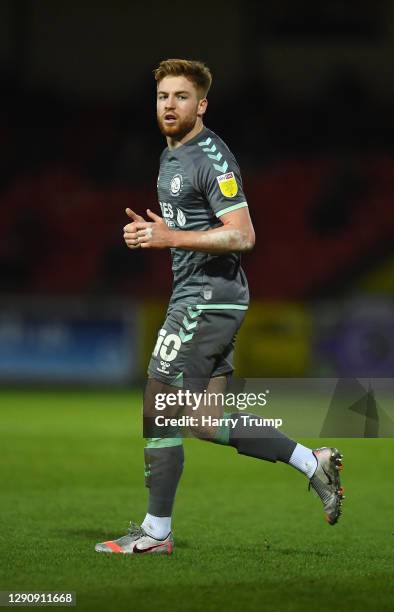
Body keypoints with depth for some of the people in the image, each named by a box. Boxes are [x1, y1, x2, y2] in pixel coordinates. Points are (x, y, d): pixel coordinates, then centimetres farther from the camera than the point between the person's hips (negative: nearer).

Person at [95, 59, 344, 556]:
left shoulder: (212, 158, -14)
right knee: (207, 422, 11)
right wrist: (149, 230, 9)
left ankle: (155, 533, 3)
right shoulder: (171, 155, 16)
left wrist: (170, 238, -25)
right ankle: (314, 463, 18)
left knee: (157, 415, -6)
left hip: (208, 298, -10)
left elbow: (241, 236, -21)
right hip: (195, 297, 10)